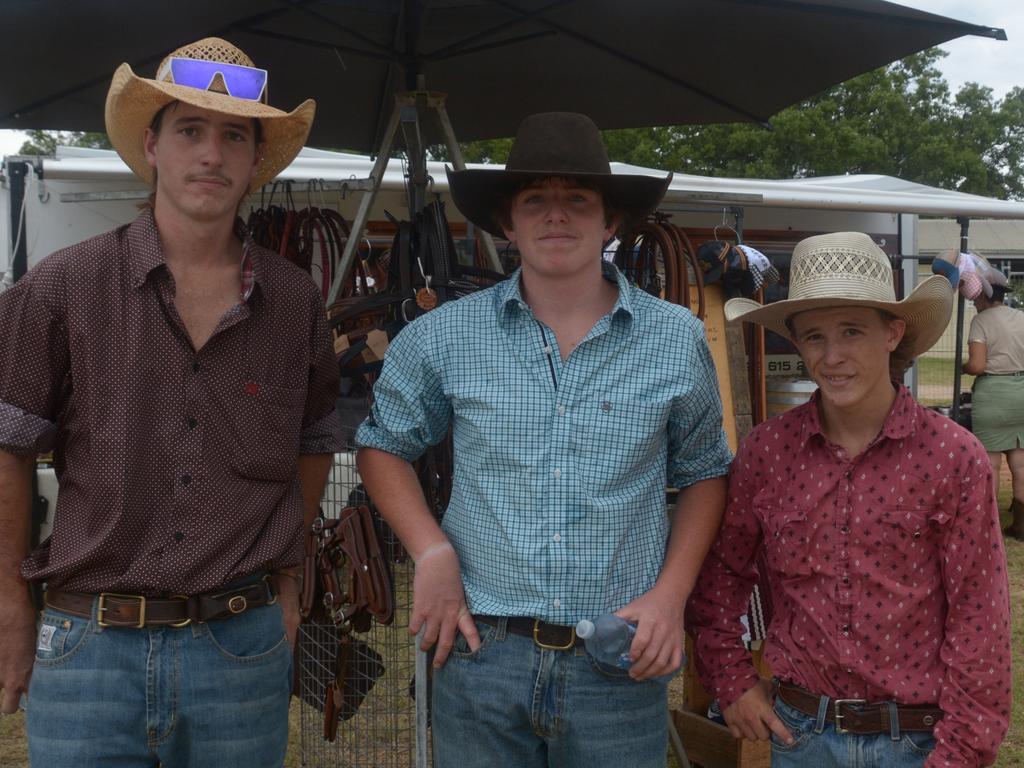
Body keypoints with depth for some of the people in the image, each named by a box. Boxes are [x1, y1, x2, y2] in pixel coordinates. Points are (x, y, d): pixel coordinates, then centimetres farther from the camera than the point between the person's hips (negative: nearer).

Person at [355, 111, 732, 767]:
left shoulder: (678, 342, -1)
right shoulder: (443, 338, -2)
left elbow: (704, 472, 10)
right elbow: (383, 445, 10)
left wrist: (671, 594, -3)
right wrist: (432, 552, -4)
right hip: (481, 652, 0)